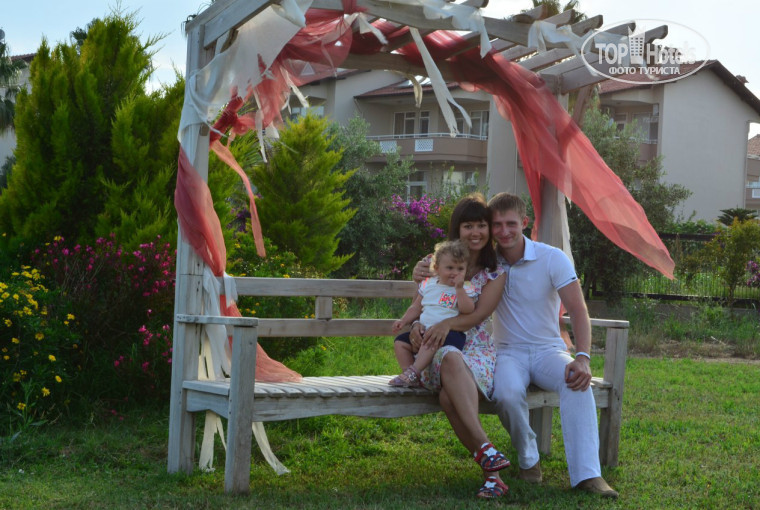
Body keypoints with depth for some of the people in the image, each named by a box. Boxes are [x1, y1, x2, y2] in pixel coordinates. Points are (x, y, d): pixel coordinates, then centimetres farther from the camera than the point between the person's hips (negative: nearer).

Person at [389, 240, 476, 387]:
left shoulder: (465, 289, 4)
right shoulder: (428, 285, 17)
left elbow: (467, 310, -14)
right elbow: (416, 307, 25)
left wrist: (459, 288, -18)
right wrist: (404, 321, 11)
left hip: (450, 332, -7)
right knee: (400, 342, -5)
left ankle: (413, 373, -36)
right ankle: (410, 376, -10)